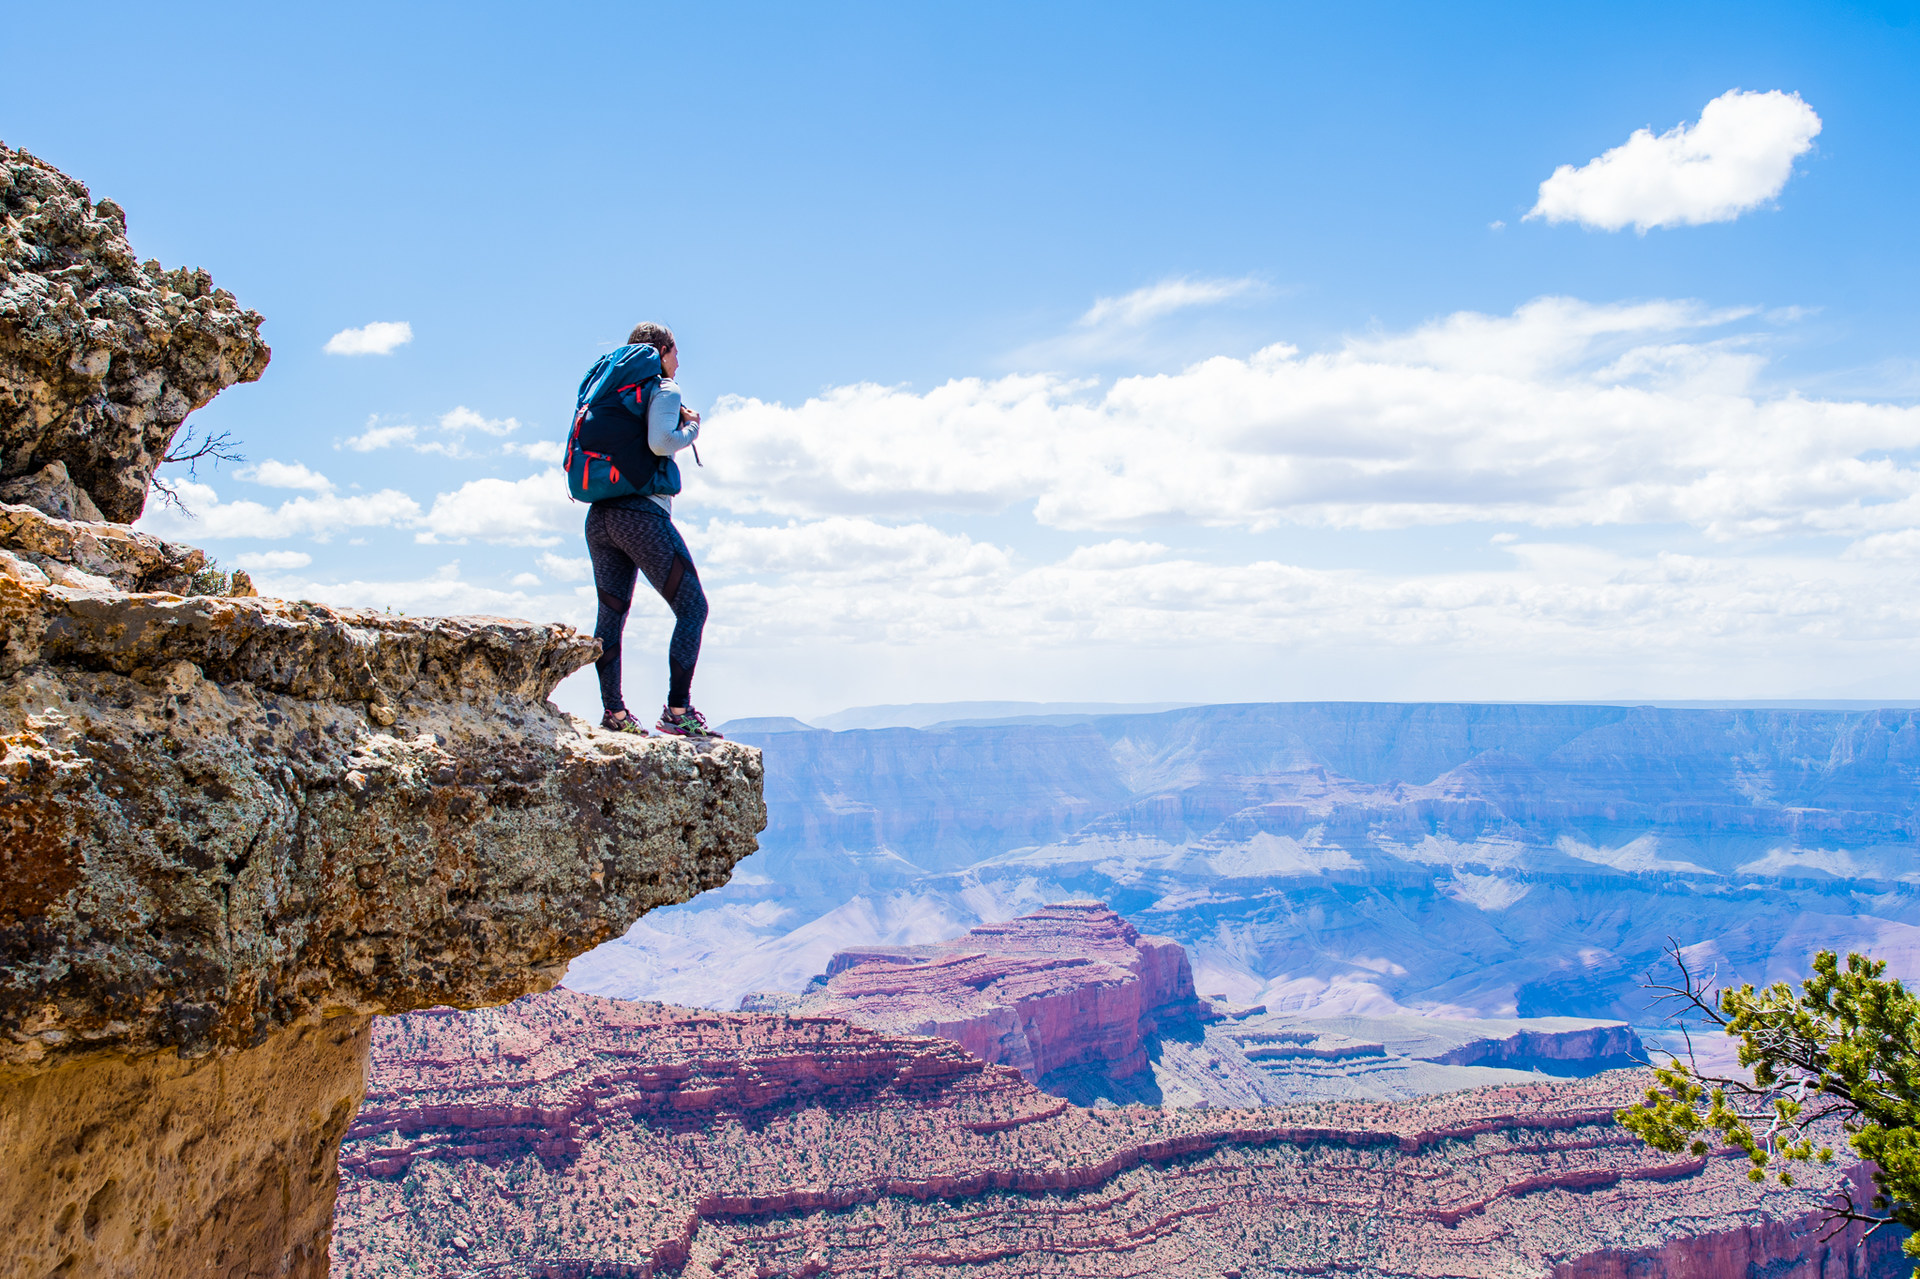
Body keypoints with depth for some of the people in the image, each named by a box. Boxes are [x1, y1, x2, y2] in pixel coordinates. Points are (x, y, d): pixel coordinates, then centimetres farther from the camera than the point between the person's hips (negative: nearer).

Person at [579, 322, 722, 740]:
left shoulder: (613, 393, 19)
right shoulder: (663, 391, -2)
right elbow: (660, 442, -19)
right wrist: (691, 429, 1)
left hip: (600, 515, 8)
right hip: (644, 514, -8)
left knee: (611, 613, 11)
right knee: (692, 608, -1)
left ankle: (613, 711, 9)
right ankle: (677, 711, -8)